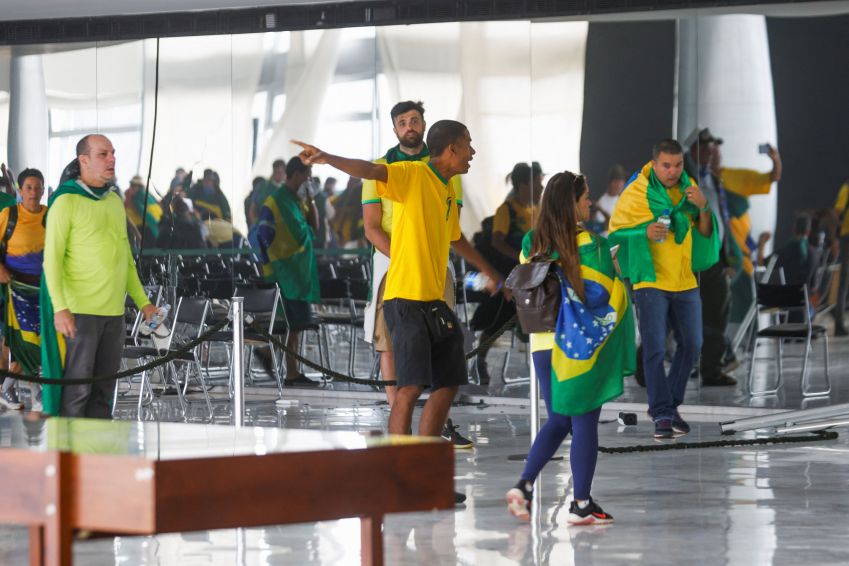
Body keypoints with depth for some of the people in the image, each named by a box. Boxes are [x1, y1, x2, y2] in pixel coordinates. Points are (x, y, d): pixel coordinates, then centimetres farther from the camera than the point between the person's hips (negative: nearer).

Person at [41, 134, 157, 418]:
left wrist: (142, 301, 17)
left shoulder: (115, 201, 14)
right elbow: (52, 258, -13)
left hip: (114, 311, 7)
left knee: (104, 389, 8)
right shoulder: (66, 202, -8)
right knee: (77, 388, -7)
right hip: (79, 311, -7)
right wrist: (60, 307, -23)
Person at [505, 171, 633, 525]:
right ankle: (582, 504, 6)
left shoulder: (531, 245, 4)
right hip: (582, 345, -5)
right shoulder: (591, 246, -13)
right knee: (584, 423, 4)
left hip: (542, 343, 5)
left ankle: (524, 486, 4)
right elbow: (604, 294, -14)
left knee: (558, 420, 18)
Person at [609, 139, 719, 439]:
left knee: (691, 345, 7)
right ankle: (662, 413, -4)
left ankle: (670, 405, 23)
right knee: (654, 348, -9)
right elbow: (616, 233, -6)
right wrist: (645, 233, -23)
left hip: (685, 280, 5)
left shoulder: (689, 188, 4)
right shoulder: (636, 192, -10)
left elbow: (706, 233, 5)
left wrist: (703, 208, -14)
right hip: (651, 279, -5)